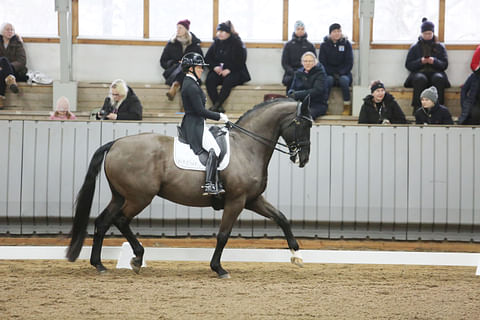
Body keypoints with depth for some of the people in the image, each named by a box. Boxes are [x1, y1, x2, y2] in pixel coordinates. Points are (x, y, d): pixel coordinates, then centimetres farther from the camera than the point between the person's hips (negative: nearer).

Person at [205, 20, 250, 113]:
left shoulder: (237, 43, -1)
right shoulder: (216, 43, 13)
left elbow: (240, 61, -7)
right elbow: (207, 58, 14)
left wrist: (229, 69, -18)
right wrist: (214, 67, -6)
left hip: (234, 72, -4)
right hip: (218, 71, 4)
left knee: (228, 81, -37)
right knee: (210, 80, -28)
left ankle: (216, 105, -38)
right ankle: (219, 107, -35)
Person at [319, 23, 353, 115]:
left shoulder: (346, 44, 5)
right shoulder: (324, 45, 6)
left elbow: (349, 63, 2)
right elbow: (322, 63, 1)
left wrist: (341, 74, -13)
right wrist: (332, 74, -13)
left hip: (344, 73, 0)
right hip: (329, 73, 0)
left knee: (344, 80, -34)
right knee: (328, 80, -35)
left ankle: (347, 106, -26)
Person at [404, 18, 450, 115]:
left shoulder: (439, 47, 14)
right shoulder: (415, 47, 13)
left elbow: (445, 64, 6)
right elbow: (408, 65, 6)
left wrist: (434, 61, -15)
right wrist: (420, 61, -12)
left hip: (435, 72, 1)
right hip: (419, 73, -1)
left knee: (438, 78, -36)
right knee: (420, 79, -38)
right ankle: (417, 108, -39)